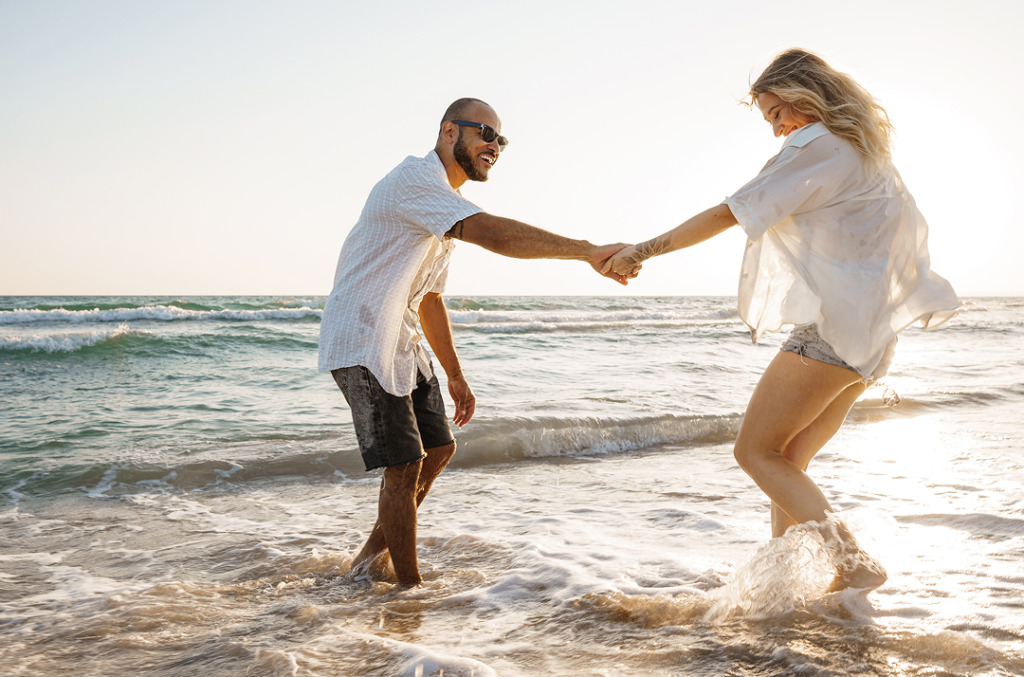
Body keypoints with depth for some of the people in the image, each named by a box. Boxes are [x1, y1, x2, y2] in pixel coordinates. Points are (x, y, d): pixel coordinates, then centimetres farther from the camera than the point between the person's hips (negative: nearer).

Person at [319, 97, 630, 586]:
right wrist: (587, 251, -38)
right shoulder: (416, 179, -18)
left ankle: (374, 557, 26)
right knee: (404, 467, -9)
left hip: (400, 344, 11)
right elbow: (492, 234, -35)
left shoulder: (444, 204, 16)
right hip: (362, 344, -10)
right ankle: (411, 587, 5)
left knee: (438, 449, 13)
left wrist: (454, 374, 18)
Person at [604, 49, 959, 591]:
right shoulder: (869, 154, 21)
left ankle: (853, 563, -12)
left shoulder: (817, 146, -8)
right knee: (786, 461, 11)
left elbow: (729, 213, -13)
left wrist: (646, 249, -10)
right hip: (871, 339, 10)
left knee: (756, 450, -6)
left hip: (834, 326, -10)